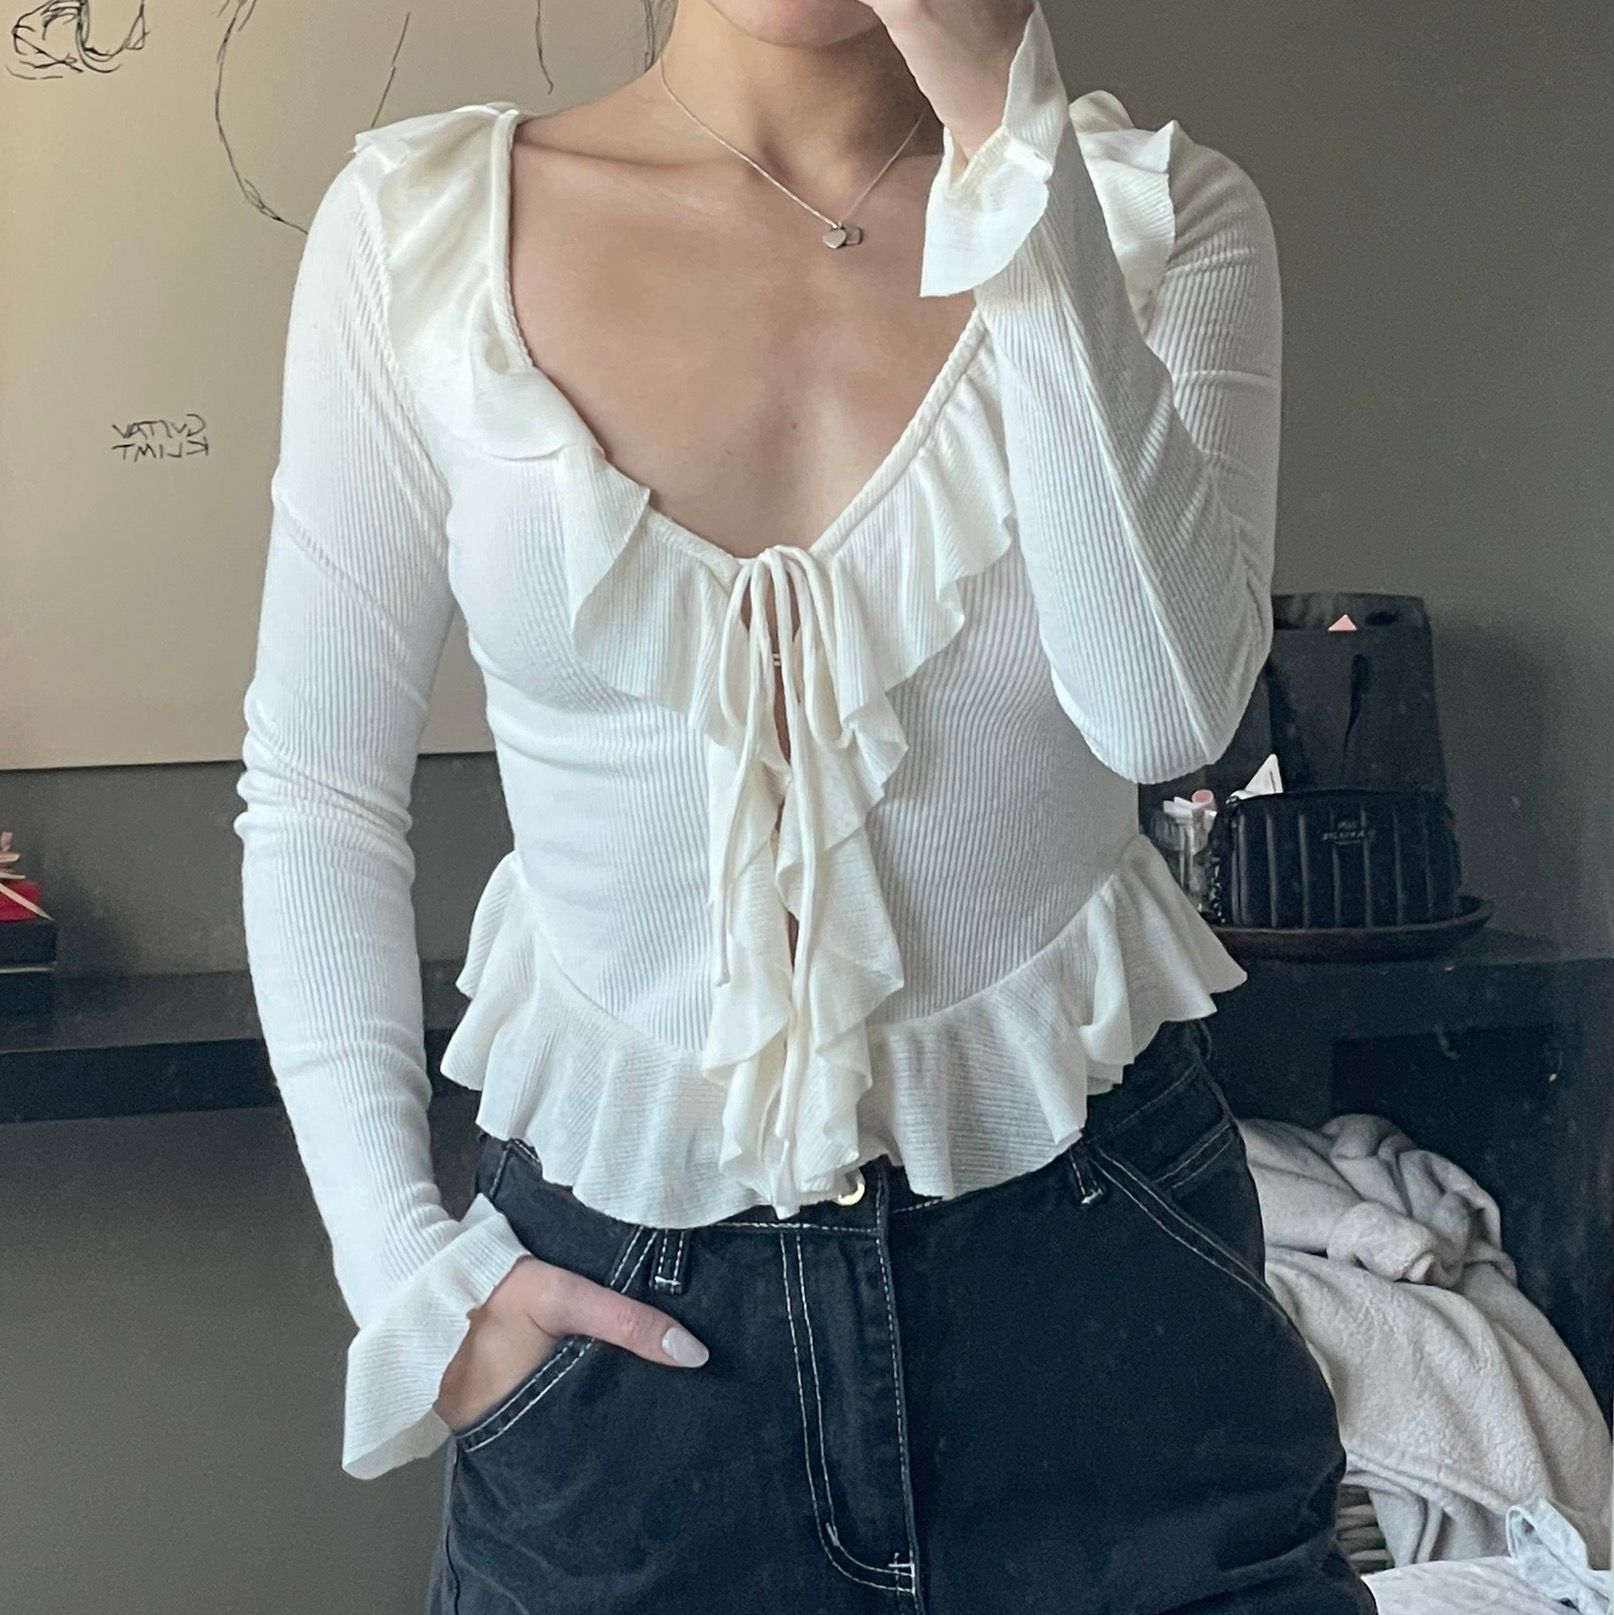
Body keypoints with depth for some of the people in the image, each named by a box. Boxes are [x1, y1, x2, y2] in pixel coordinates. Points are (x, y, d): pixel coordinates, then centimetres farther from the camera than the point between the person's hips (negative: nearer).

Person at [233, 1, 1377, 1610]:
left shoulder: (1152, 210, -5)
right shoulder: (421, 222, -5)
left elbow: (1162, 704, -23)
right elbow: (316, 793, 1)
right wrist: (402, 1261, -5)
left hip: (1090, 1247, 0)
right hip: (622, 1293, 1)